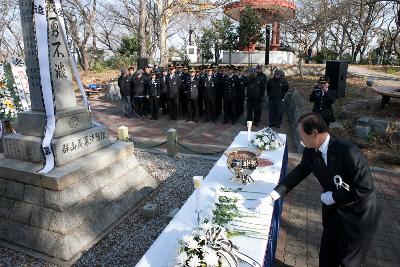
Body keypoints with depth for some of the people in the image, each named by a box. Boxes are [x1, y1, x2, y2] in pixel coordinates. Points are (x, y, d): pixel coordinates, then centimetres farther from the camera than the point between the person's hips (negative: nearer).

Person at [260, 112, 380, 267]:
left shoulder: (349, 152, -31)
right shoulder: (310, 152, -11)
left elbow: (365, 189, -25)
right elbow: (297, 174, -4)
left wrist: (333, 197, -19)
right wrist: (271, 196, -11)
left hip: (358, 215, -5)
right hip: (333, 210, 6)